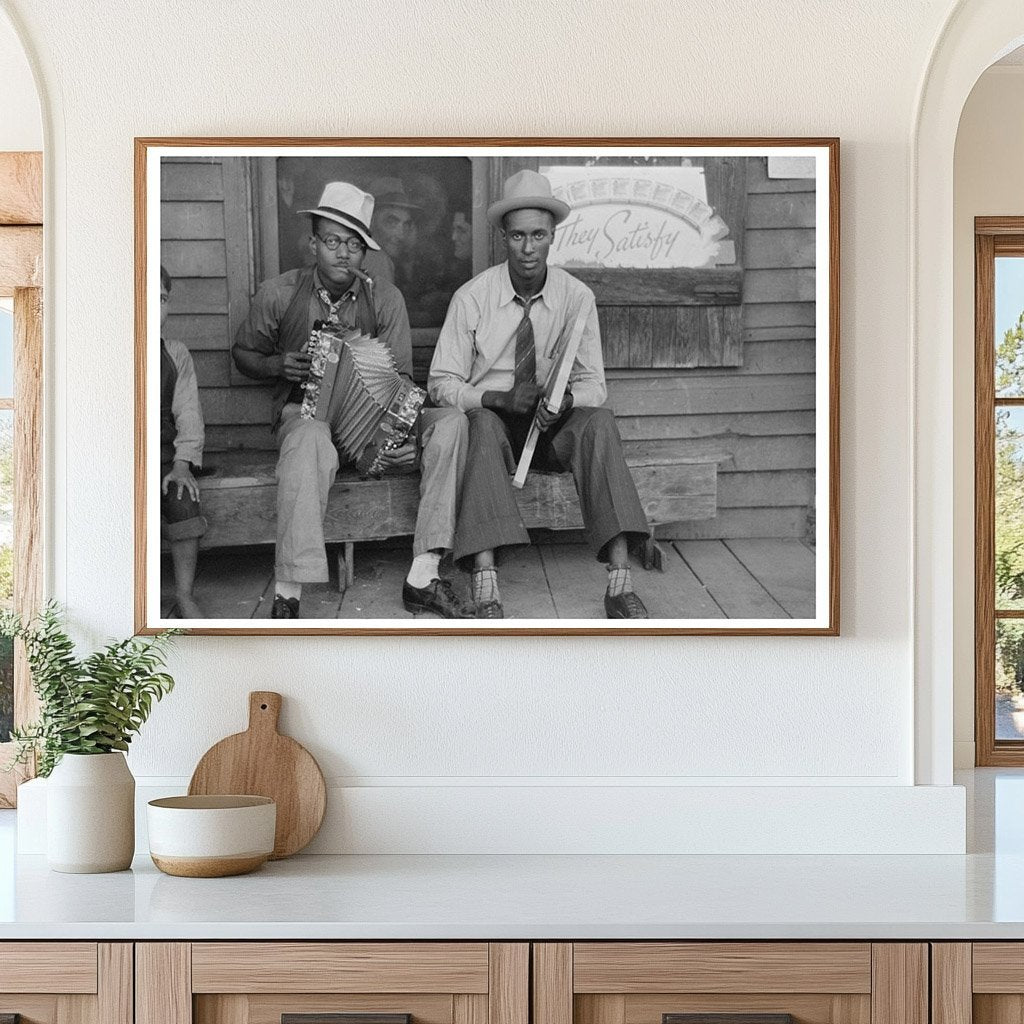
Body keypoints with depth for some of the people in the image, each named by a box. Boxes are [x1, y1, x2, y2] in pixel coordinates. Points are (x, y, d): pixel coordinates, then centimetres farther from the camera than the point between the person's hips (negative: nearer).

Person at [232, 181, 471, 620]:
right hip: (304, 413, -3)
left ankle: (423, 577, -27)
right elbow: (242, 353, 15)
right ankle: (287, 595, -43)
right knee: (310, 438, -41)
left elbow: (400, 378, 0)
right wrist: (277, 365, -9)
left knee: (451, 422, -23)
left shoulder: (385, 299, 4)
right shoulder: (278, 294, 1)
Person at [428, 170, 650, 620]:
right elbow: (442, 384, -5)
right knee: (483, 423, -36)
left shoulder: (576, 297, -1)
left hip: (554, 430, 2)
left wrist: (565, 400, -24)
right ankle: (485, 591, -49)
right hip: (491, 426, -2)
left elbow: (593, 385, 1)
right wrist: (500, 398, -23)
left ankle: (620, 585, -39)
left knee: (600, 420, -30)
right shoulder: (472, 297, -6)